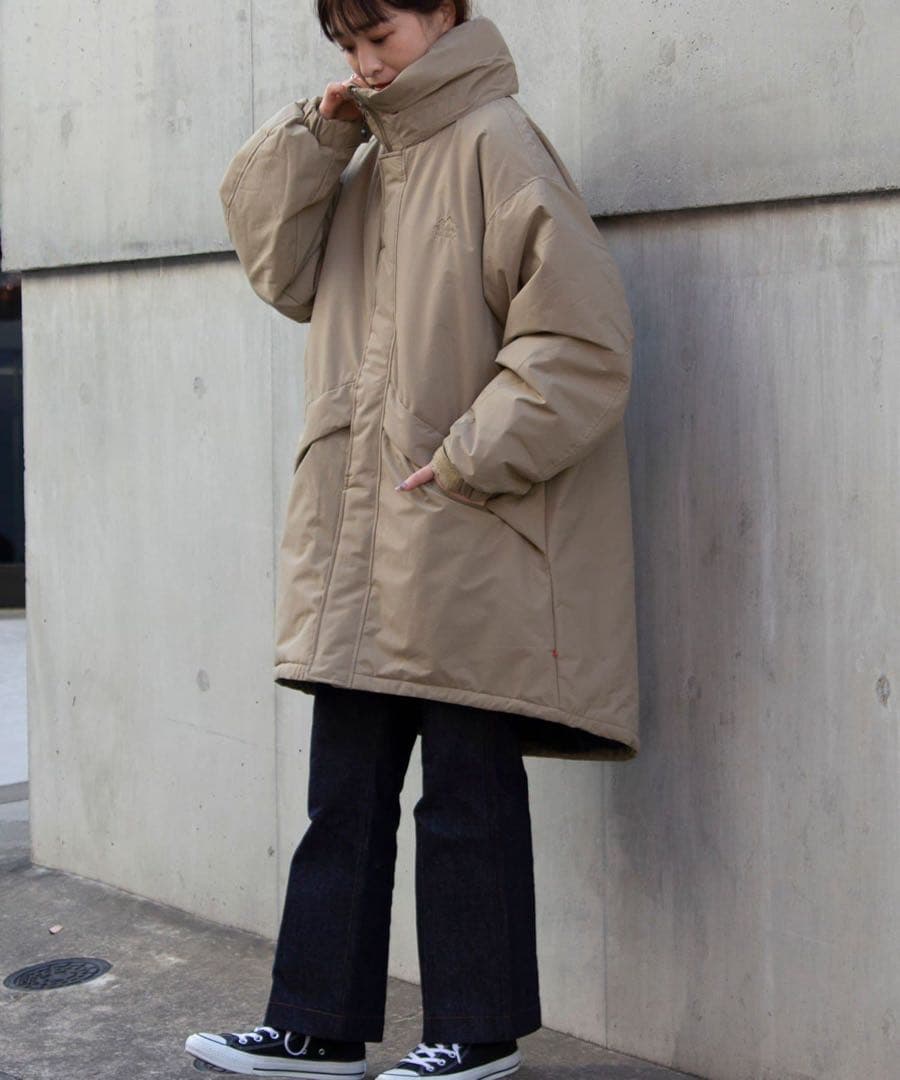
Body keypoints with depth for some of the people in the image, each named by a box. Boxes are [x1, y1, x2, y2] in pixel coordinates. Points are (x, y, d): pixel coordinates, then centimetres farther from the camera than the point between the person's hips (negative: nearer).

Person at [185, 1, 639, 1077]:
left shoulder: (495, 145, -9)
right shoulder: (369, 162, 16)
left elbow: (581, 340, -16)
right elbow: (275, 258, 14)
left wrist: (467, 462, -17)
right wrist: (317, 129, 5)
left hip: (467, 552, -8)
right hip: (360, 549, 8)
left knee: (468, 794, 3)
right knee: (345, 792, 12)